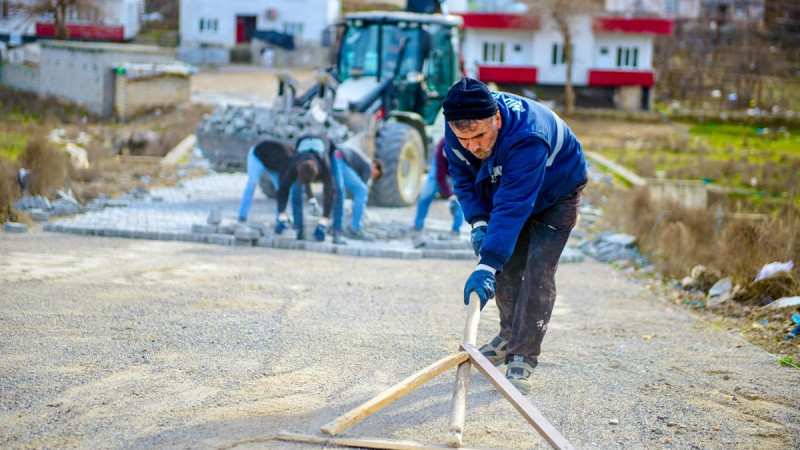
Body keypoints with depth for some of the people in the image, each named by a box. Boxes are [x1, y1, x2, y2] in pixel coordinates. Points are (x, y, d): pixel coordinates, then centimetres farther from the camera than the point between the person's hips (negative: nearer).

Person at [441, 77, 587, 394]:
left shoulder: (527, 138, -46)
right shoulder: (457, 131, -25)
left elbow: (513, 206, -51)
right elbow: (464, 178, -7)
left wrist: (487, 265, -57)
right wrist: (478, 222, -21)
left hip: (556, 193, -6)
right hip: (508, 187, 6)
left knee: (538, 272, -17)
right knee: (507, 264, 8)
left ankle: (522, 360, -15)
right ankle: (510, 336, 29)